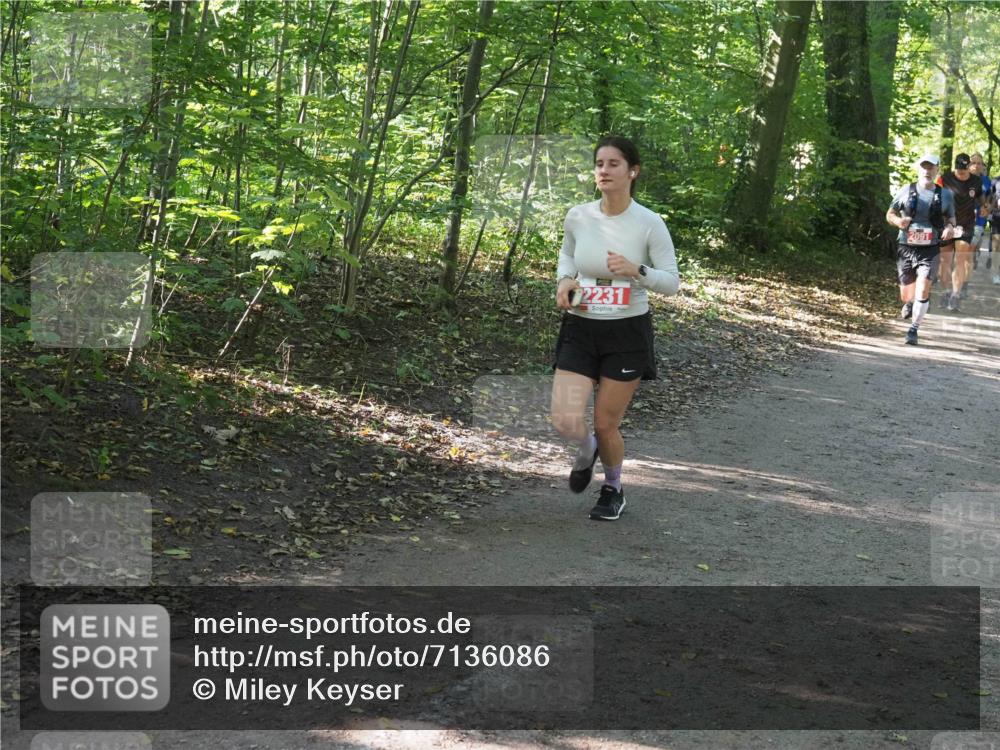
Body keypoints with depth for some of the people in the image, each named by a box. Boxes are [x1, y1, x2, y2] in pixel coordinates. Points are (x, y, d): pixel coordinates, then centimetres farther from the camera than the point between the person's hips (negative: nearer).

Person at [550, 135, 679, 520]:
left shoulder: (649, 224, -11)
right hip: (580, 329, 2)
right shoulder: (577, 216, -3)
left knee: (606, 425, 3)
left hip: (628, 333, -2)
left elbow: (672, 282, -6)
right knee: (565, 421, -11)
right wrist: (565, 279, -2)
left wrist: (636, 270, -24)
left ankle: (613, 489, 35)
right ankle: (586, 451, 28)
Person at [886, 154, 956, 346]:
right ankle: (910, 304, 46)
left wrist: (950, 227, -8)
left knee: (922, 292, -16)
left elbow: (951, 217, 16)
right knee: (906, 296, 8)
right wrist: (897, 220, -16)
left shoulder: (945, 194, 4)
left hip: (930, 251, -1)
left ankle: (913, 329, 0)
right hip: (906, 248, 1)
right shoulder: (906, 191, 1)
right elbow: (889, 214, 7)